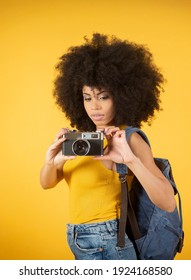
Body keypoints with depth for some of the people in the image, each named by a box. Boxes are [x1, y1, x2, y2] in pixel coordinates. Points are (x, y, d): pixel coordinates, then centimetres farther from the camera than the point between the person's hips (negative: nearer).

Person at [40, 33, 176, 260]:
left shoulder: (128, 139, -16)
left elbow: (168, 203, -25)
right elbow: (47, 183, -1)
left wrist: (132, 161, -39)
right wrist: (52, 162, -22)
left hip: (105, 246, -6)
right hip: (79, 242, 6)